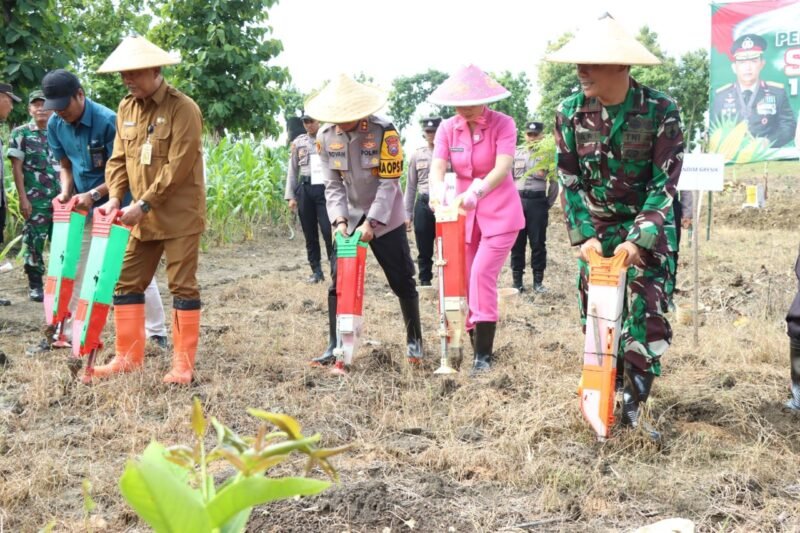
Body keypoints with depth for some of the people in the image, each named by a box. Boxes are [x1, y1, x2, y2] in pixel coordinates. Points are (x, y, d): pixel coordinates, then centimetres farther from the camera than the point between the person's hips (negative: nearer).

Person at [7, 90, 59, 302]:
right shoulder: (20, 133, 1)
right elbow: (16, 167, -3)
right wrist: (22, 197, -10)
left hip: (59, 197, 3)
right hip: (35, 199, -3)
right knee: (34, 241, 0)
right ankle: (35, 285, 10)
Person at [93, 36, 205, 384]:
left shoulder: (183, 108, -13)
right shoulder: (126, 108, 9)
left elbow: (178, 167, -18)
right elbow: (118, 159, 10)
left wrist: (144, 204, -19)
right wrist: (115, 197, -6)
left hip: (179, 215, -7)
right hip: (142, 216, 7)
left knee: (183, 287, 0)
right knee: (126, 283, 8)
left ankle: (184, 365, 6)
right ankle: (128, 357, 19)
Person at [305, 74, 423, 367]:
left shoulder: (383, 131, -19)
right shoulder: (326, 136, -7)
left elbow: (389, 183, -18)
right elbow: (333, 185, -3)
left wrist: (371, 223, -24)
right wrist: (339, 220, -18)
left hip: (384, 217, -3)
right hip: (349, 219, 3)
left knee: (402, 282, 2)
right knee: (338, 284, 0)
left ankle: (414, 341, 20)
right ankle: (334, 346, 10)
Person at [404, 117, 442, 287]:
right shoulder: (417, 155, 10)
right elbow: (411, 186, 13)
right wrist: (407, 214, 9)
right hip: (423, 204, 3)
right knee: (424, 249, 8)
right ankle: (425, 282, 16)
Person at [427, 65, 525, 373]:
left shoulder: (503, 124, -14)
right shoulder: (447, 129, -3)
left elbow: (502, 168, -26)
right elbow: (437, 168, -13)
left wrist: (476, 192, -44)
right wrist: (437, 192, -37)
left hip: (500, 214, -4)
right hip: (464, 214, 5)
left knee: (482, 274, -17)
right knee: (464, 280, 5)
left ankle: (484, 356, -11)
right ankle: (476, 345, 20)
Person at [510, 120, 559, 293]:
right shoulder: (515, 153, 7)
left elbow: (554, 182, 5)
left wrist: (548, 203, 5)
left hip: (537, 201, -2)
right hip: (517, 201, 2)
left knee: (538, 242, 1)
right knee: (517, 242, 5)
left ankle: (538, 281, 8)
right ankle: (517, 280, 11)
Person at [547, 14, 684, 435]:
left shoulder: (661, 110, -19)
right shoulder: (570, 113, -10)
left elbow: (665, 183, -17)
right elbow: (569, 180, -4)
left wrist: (638, 240, -24)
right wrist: (584, 236, -12)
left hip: (649, 227, -2)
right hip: (596, 228, 3)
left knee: (647, 315, -8)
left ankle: (633, 405, 0)